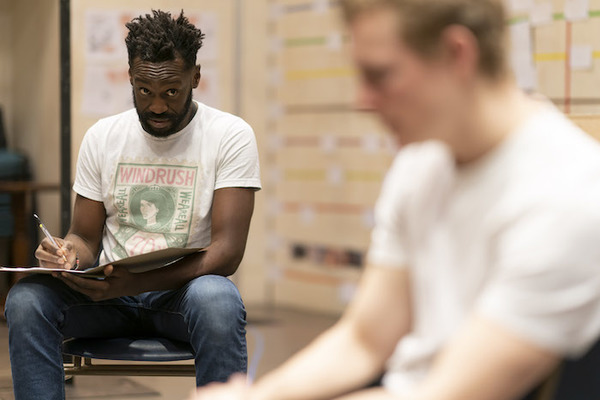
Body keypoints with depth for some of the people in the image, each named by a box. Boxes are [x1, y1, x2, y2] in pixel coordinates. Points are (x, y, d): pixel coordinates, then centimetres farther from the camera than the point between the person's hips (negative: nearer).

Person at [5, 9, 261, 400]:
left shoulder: (230, 135, -6)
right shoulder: (102, 136, 6)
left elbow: (227, 251, -14)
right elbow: (85, 238, 12)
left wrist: (135, 282, -30)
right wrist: (67, 254, -16)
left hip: (185, 285, -3)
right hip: (111, 291, 3)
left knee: (216, 302, -39)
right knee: (25, 300, -25)